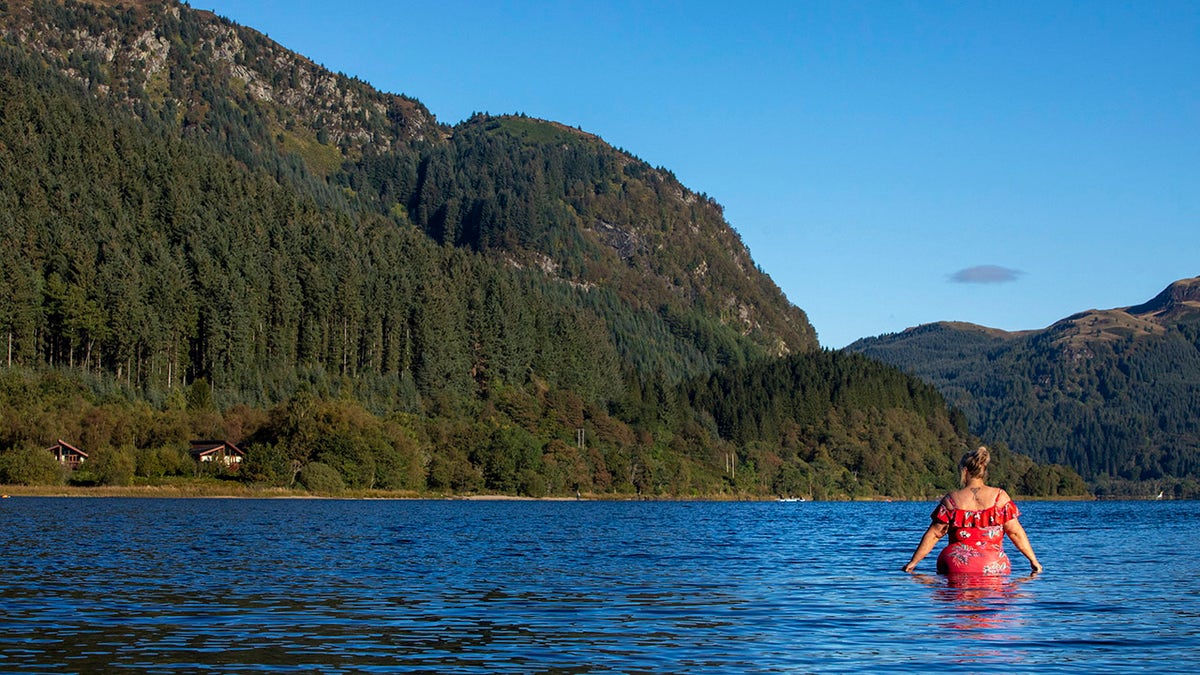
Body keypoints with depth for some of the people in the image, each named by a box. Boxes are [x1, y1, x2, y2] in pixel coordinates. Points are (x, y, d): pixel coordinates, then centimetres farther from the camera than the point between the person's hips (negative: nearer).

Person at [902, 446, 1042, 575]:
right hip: (993, 568, 0)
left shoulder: (951, 499, 4)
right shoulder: (999, 496, 4)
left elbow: (933, 534, 6)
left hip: (956, 567, 0)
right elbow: (1016, 532, 5)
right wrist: (1033, 560, 13)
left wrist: (913, 562, 12)